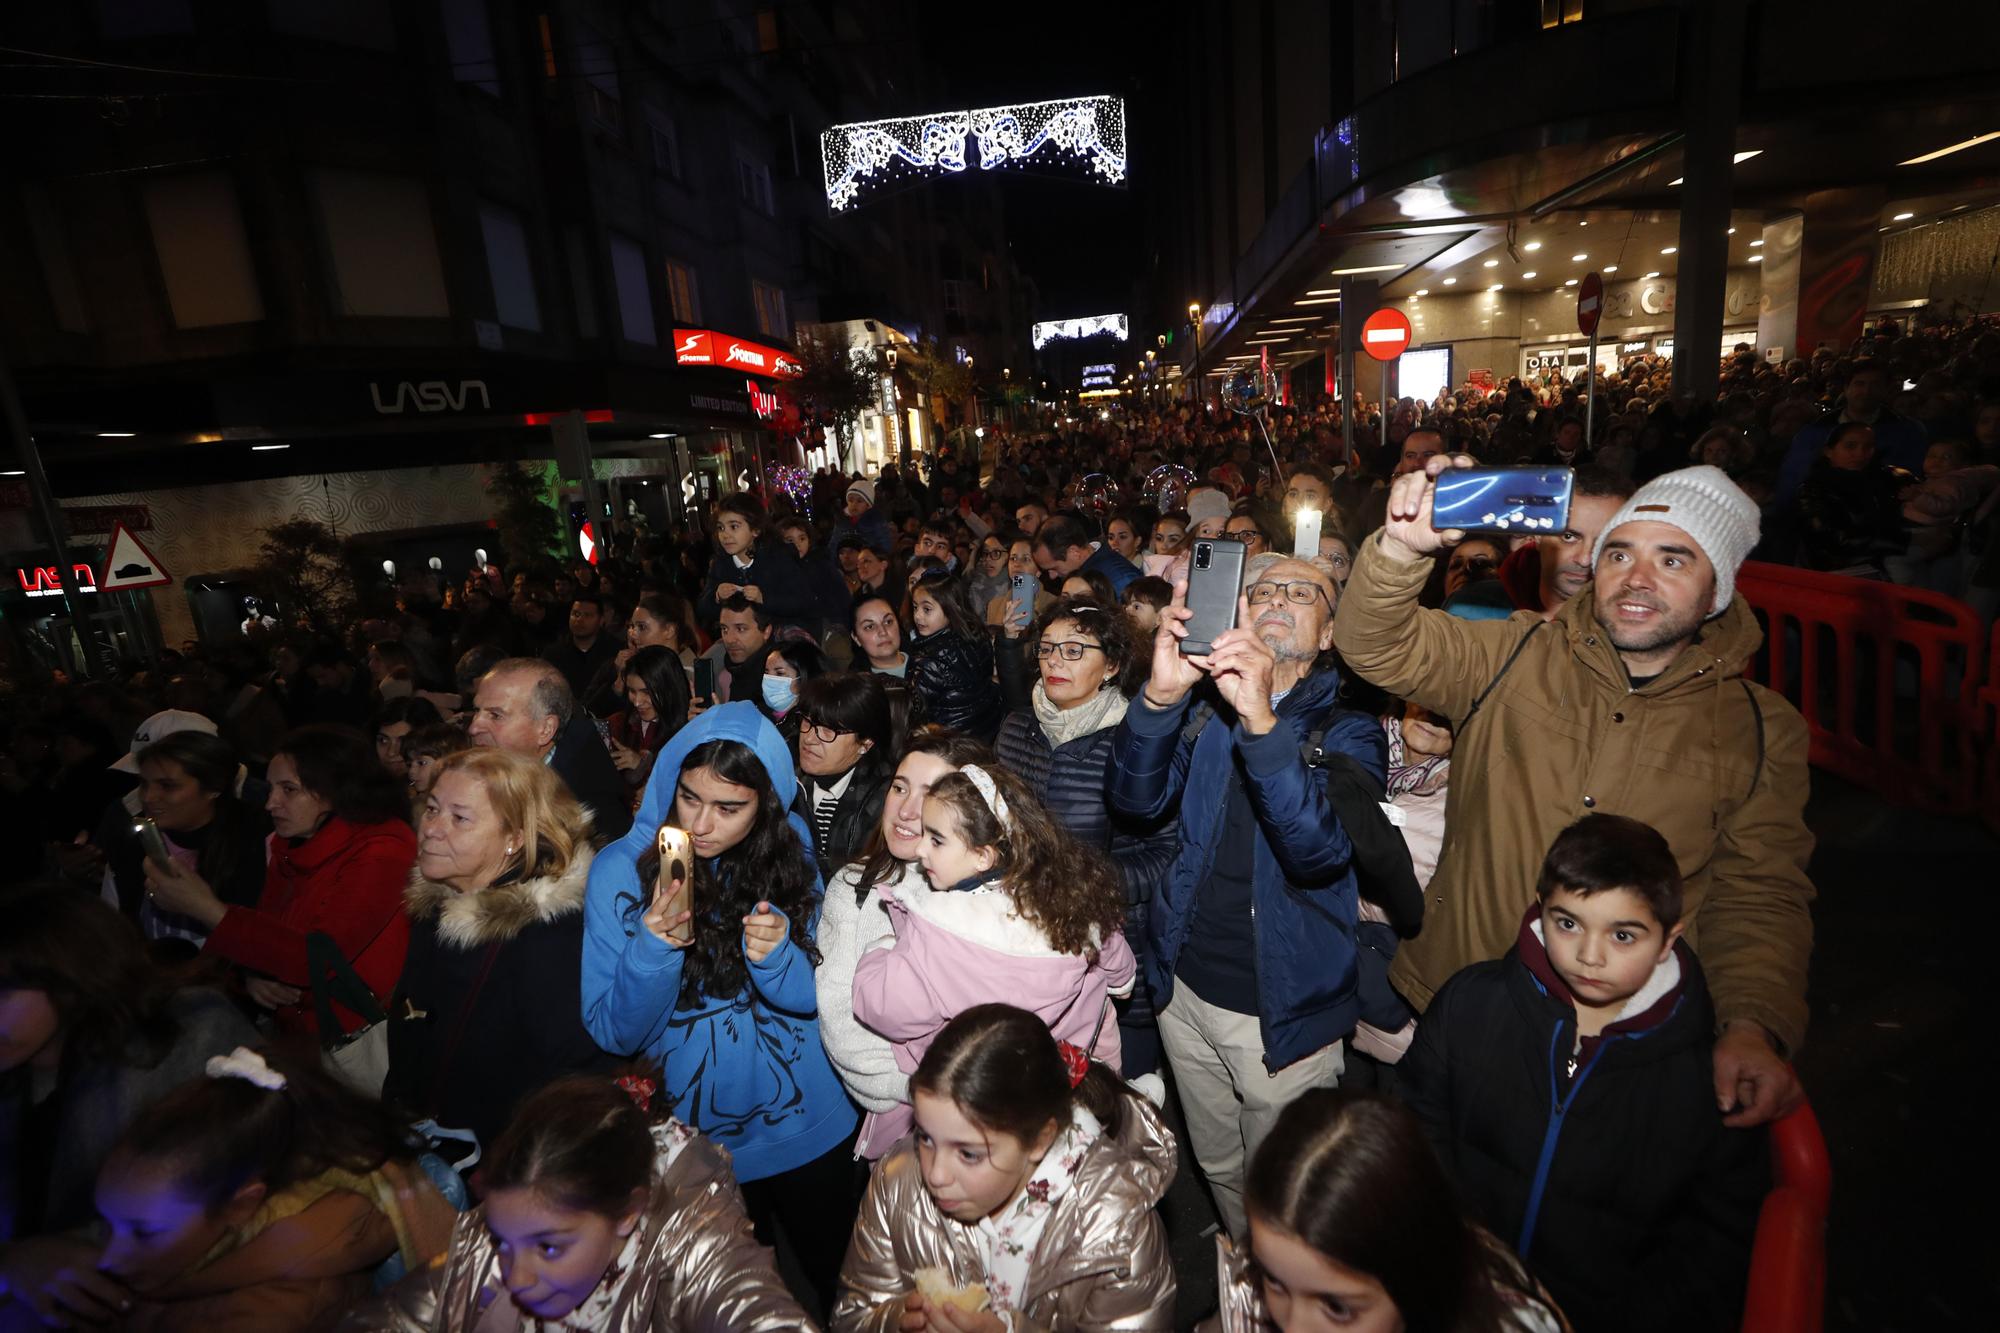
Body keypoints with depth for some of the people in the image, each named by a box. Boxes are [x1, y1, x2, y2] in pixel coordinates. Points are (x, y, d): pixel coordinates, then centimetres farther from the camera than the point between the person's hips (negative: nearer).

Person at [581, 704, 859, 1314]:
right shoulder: (620, 869, -15)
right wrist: (653, 946, -31)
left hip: (808, 1127, 1)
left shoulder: (791, 853, -11)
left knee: (837, 1273, 23)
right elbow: (614, 1033, -14)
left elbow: (820, 998, -8)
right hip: (693, 1140, -1)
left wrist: (777, 958, -29)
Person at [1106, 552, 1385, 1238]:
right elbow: (1135, 798, -13)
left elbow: (1321, 850, -28)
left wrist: (1262, 718, -40)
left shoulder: (1350, 732, -9)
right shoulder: (1207, 709, 1)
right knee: (1218, 1168, 24)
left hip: (1280, 1008, -3)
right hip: (1186, 984, 4)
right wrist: (1161, 693, -29)